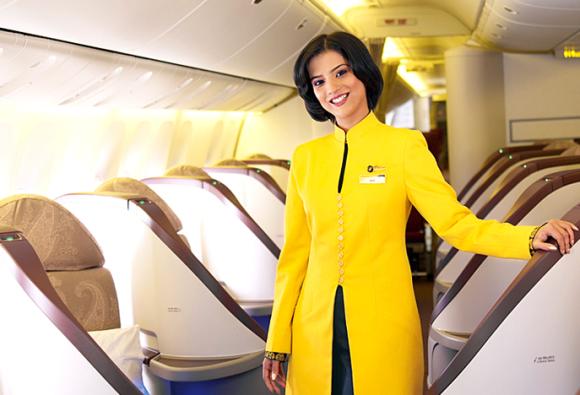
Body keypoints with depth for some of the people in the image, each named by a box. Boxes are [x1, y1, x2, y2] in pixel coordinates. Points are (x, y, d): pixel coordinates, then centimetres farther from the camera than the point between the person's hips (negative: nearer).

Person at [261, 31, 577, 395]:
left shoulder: (404, 146, -1)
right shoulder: (305, 157, 7)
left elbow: (455, 222, -8)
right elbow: (295, 254, 8)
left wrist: (531, 238, -24)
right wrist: (277, 343, 7)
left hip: (383, 327, -2)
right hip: (315, 332, 3)